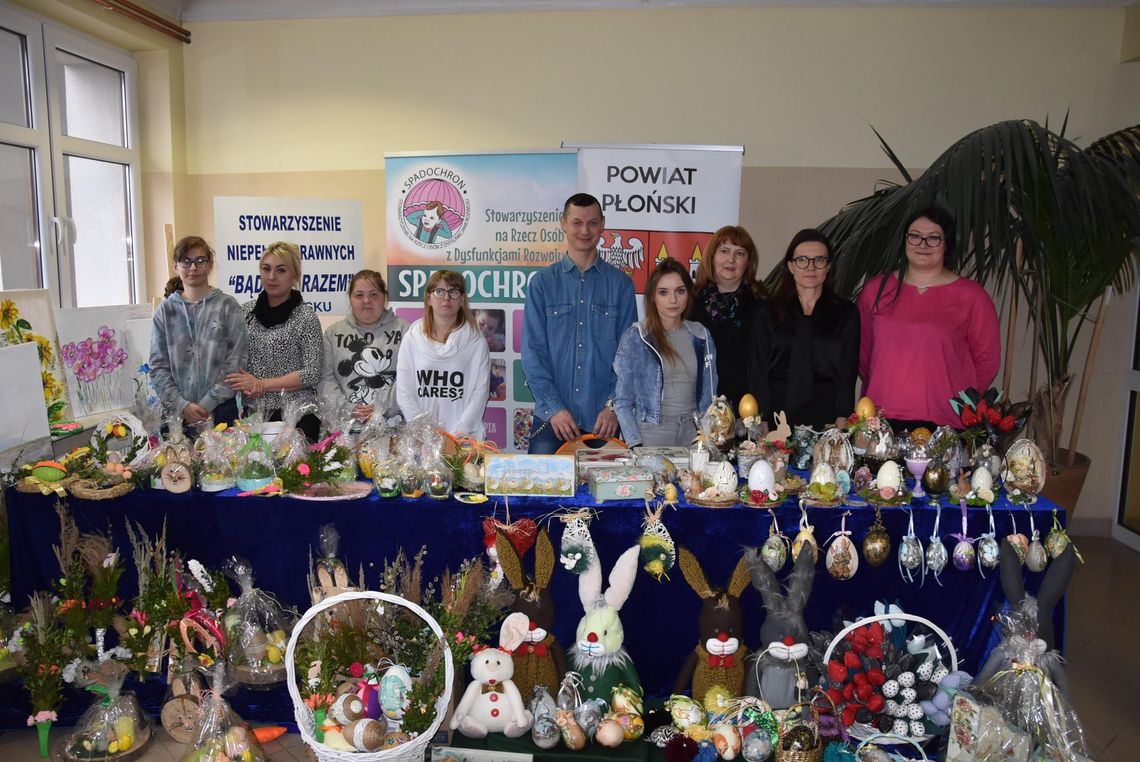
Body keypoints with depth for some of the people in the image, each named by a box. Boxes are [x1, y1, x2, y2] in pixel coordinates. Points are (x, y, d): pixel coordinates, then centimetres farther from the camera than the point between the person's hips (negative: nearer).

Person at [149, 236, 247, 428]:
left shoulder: (228, 306, 0)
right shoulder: (166, 310, 6)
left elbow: (235, 361, -5)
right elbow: (158, 365, 3)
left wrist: (207, 404, -11)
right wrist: (182, 404, -9)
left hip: (220, 410, -1)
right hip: (176, 411, 2)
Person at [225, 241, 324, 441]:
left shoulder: (305, 316, -6)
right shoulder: (247, 311, 7)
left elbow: (312, 374, -9)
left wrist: (261, 384, -11)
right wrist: (247, 387, -9)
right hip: (253, 413, 4)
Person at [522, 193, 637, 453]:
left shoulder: (620, 283, 4)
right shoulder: (543, 282, 3)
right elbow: (532, 351, 0)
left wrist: (613, 405, -7)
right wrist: (554, 407, -8)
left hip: (603, 420, 0)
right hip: (551, 417, 0)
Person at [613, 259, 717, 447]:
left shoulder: (701, 337, 6)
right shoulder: (635, 337, -5)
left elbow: (708, 396, 11)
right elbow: (622, 401, -5)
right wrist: (635, 445, -13)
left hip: (692, 436, 3)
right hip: (648, 434, -3)